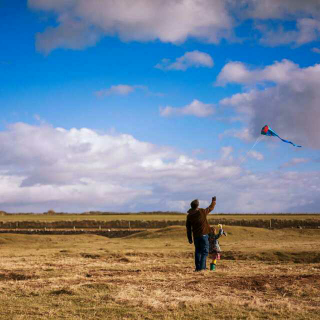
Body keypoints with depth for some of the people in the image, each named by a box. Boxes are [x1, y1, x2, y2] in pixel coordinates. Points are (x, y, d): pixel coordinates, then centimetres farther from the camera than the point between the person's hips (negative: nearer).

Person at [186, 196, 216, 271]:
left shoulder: (189, 216, 0)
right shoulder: (202, 212, -10)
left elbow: (188, 228, 5)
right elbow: (211, 208, 8)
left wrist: (189, 238, 13)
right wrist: (214, 201, 26)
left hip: (196, 236, 4)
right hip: (203, 235, -4)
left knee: (197, 251, 14)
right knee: (205, 251, 1)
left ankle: (198, 267, 12)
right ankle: (202, 267, -8)